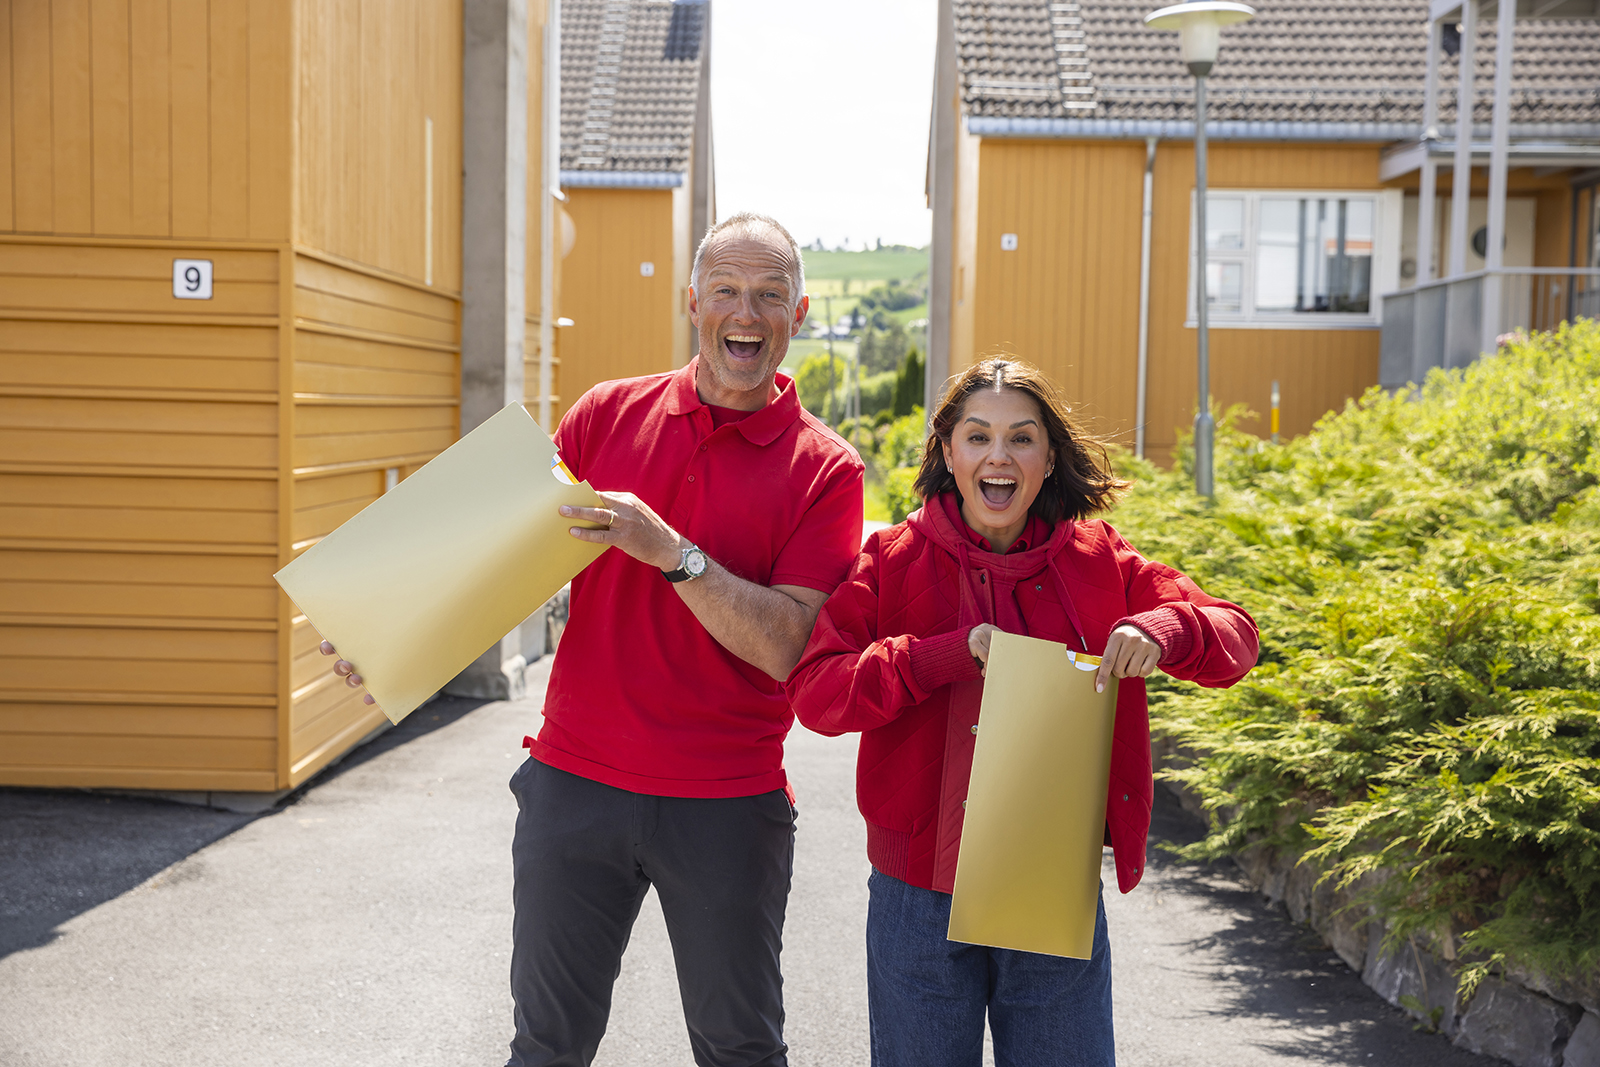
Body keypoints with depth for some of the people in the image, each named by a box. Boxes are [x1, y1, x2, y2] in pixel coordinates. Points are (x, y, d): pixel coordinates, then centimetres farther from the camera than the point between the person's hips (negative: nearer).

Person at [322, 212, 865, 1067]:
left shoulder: (825, 469, -4)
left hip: (728, 803, -2)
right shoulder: (611, 413, 4)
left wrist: (670, 551, -23)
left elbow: (784, 645, -13)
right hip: (575, 780, 2)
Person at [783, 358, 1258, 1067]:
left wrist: (1162, 630, -19)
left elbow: (1235, 638, 3)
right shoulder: (891, 561, -4)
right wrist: (949, 656, -21)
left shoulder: (1099, 563, 2)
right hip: (920, 898, -1)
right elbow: (814, 691, -11)